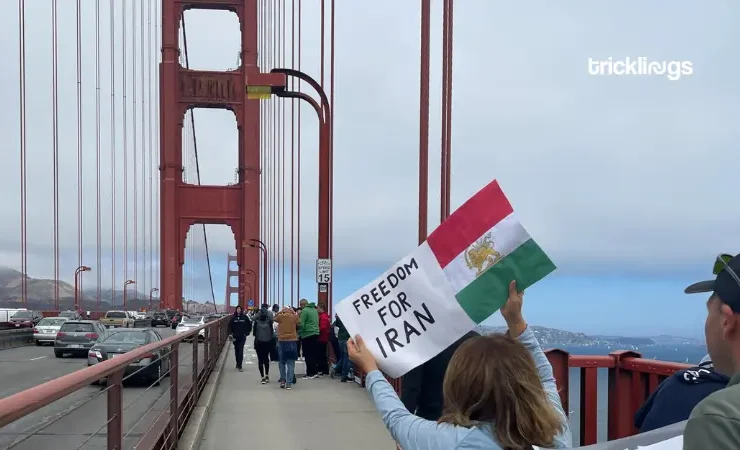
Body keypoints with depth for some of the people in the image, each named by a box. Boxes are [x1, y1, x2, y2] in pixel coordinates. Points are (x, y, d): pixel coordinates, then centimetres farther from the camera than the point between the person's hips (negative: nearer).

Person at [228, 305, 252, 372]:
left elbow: (249, 324, 7)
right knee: (236, 350, 12)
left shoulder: (244, 317, -1)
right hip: (235, 337, 2)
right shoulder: (233, 317, 1)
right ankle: (238, 363, 28)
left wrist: (247, 332, 4)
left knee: (240, 350, -10)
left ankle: (239, 365, -11)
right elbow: (230, 326, 4)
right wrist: (230, 333, -5)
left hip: (242, 336, -2)